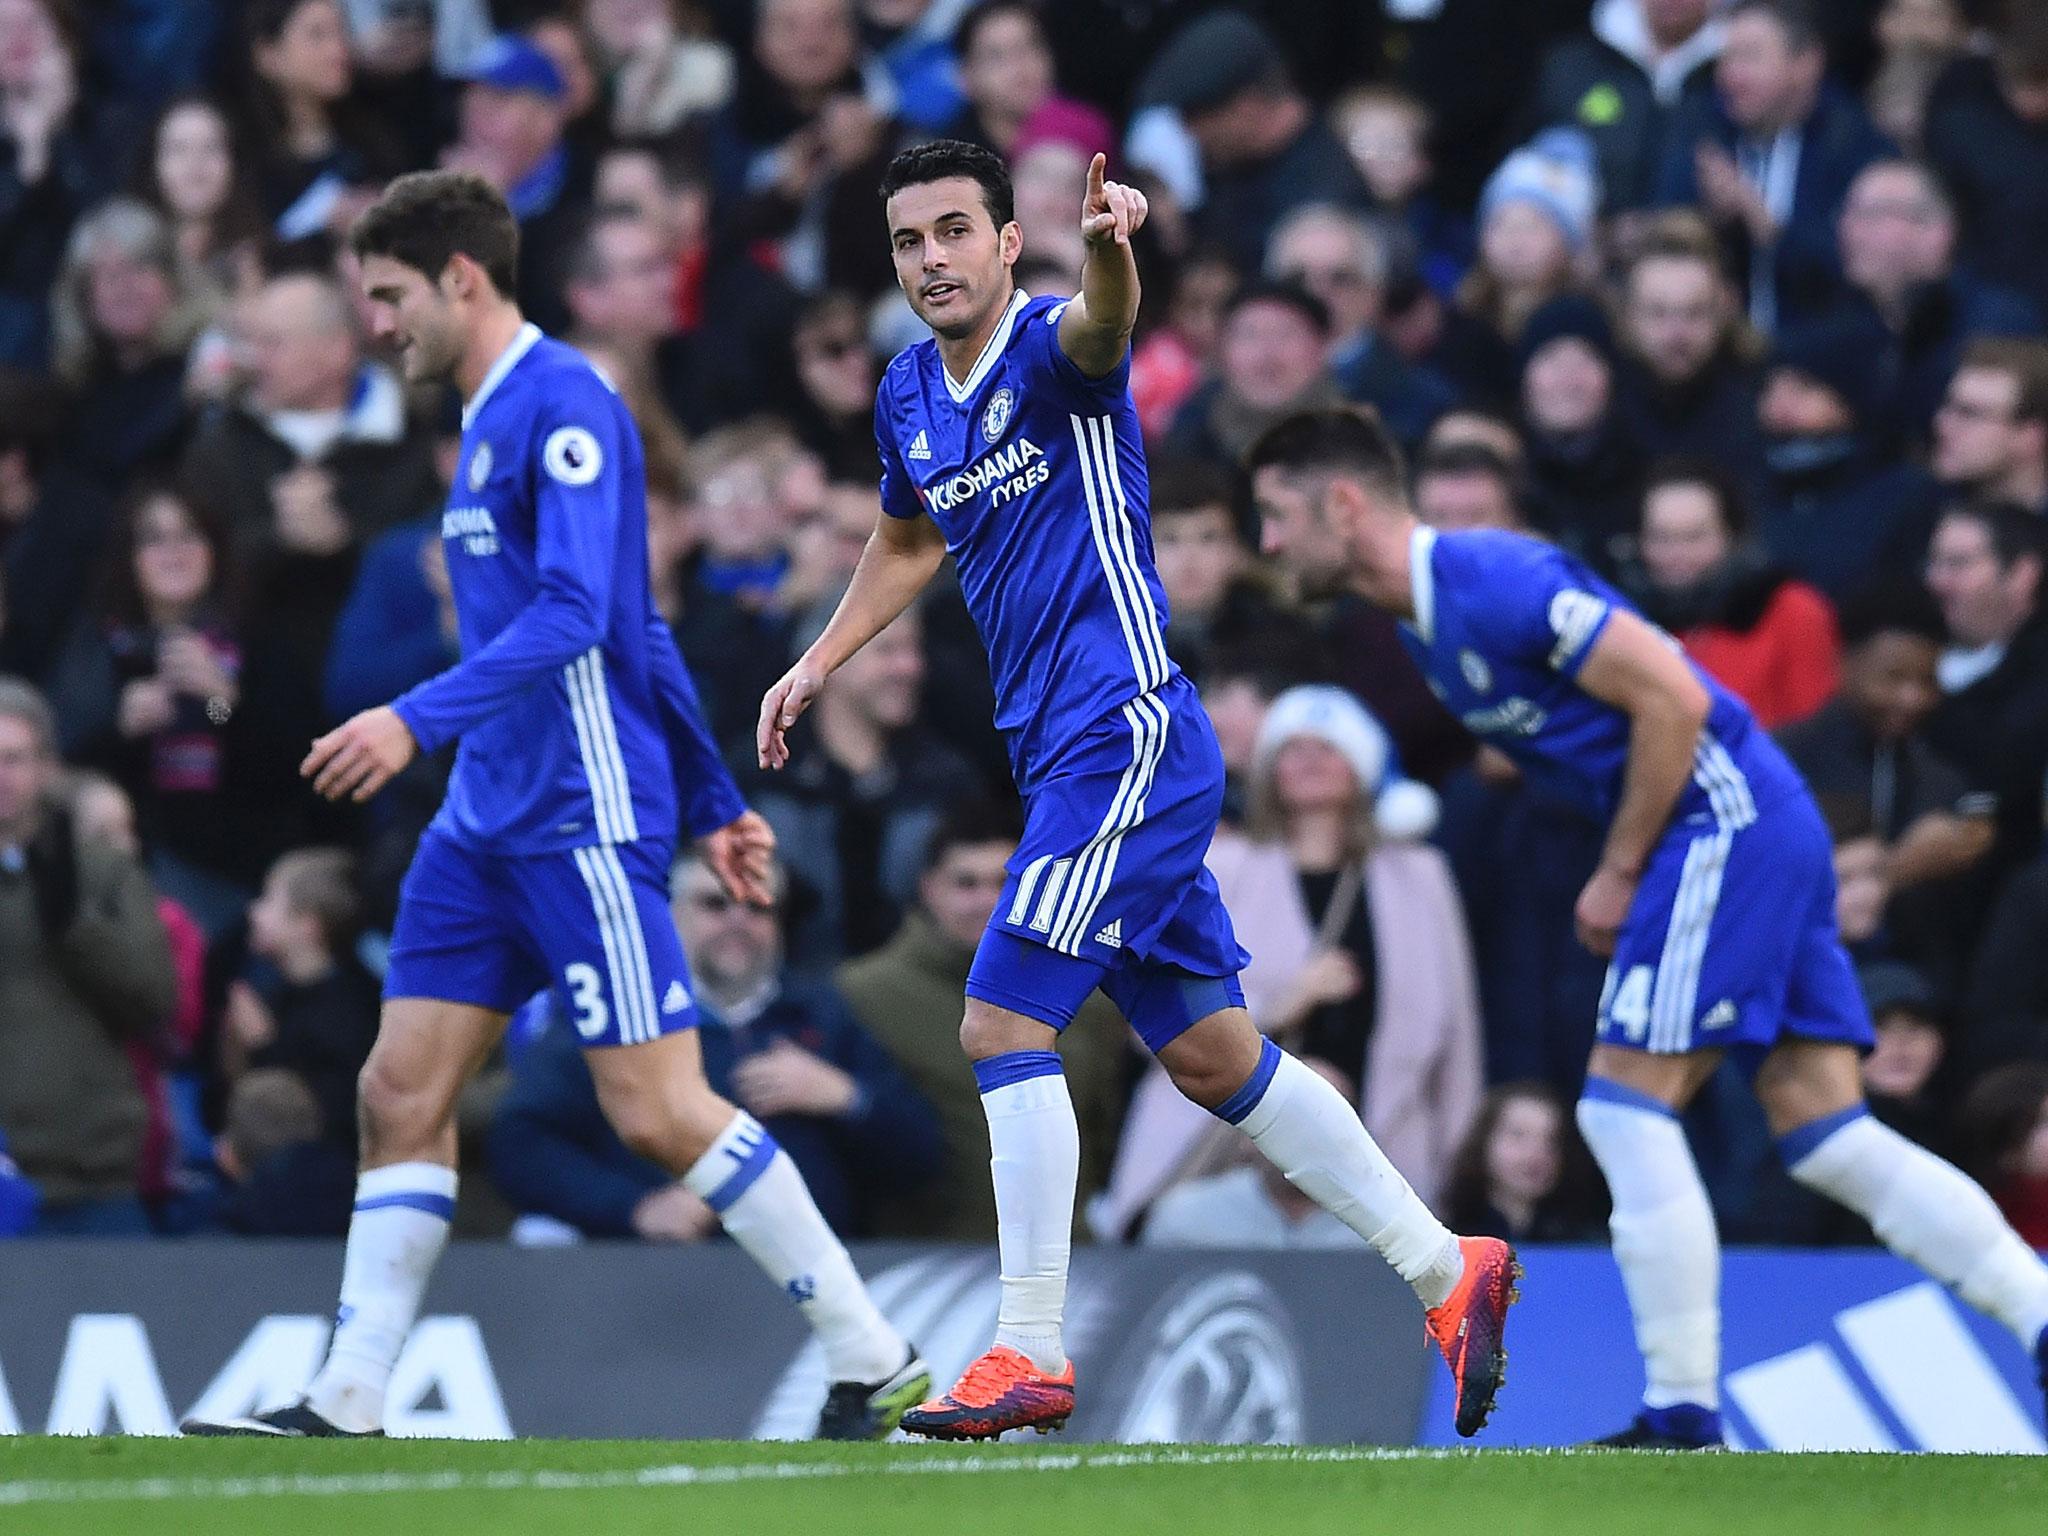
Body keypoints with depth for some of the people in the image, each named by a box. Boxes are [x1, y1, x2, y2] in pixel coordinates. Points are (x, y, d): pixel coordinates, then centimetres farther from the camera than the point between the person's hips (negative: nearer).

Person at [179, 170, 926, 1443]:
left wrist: (421, 719, -30)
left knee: (659, 1110, -10)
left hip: (584, 817, -10)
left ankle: (876, 1365, -1)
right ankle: (349, 1405, 4)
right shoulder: (493, 420, 18)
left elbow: (578, 613, -22)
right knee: (402, 1092, 3)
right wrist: (714, 800, 26)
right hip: (490, 821, 10)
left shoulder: (562, 404, -12)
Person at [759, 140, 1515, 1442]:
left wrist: (1110, 248, -60)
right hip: (1060, 752, 9)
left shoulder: (1054, 347, -13)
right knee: (1211, 1053, 12)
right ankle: (1447, 1269, 19)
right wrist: (816, 666, 26)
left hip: (1127, 735, -9)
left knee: (1004, 1020, -13)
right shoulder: (908, 400, 11)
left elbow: (1105, 325, -39)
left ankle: (1031, 1355, -8)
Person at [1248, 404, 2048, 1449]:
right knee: (1826, 1135, 3)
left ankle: (1684, 1418, -6)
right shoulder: (1428, 625, 15)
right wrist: (1622, 875, 11)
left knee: (1626, 1106, -9)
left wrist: (1620, 872, -13)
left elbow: (1674, 699, -19)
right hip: (1757, 835, 10)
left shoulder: (1493, 582, -17)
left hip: (1724, 821, -10)